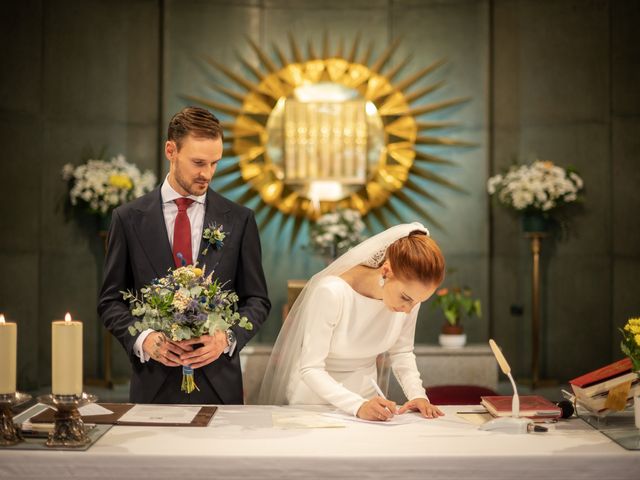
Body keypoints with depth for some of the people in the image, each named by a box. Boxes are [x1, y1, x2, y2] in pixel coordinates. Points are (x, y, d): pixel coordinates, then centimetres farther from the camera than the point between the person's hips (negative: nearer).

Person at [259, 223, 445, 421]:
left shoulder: (410, 291, -9)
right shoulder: (331, 292, -24)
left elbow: (402, 352, 5)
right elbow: (310, 369, -21)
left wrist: (418, 395, -10)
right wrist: (359, 406, -32)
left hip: (365, 396, 3)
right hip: (313, 398, -3)